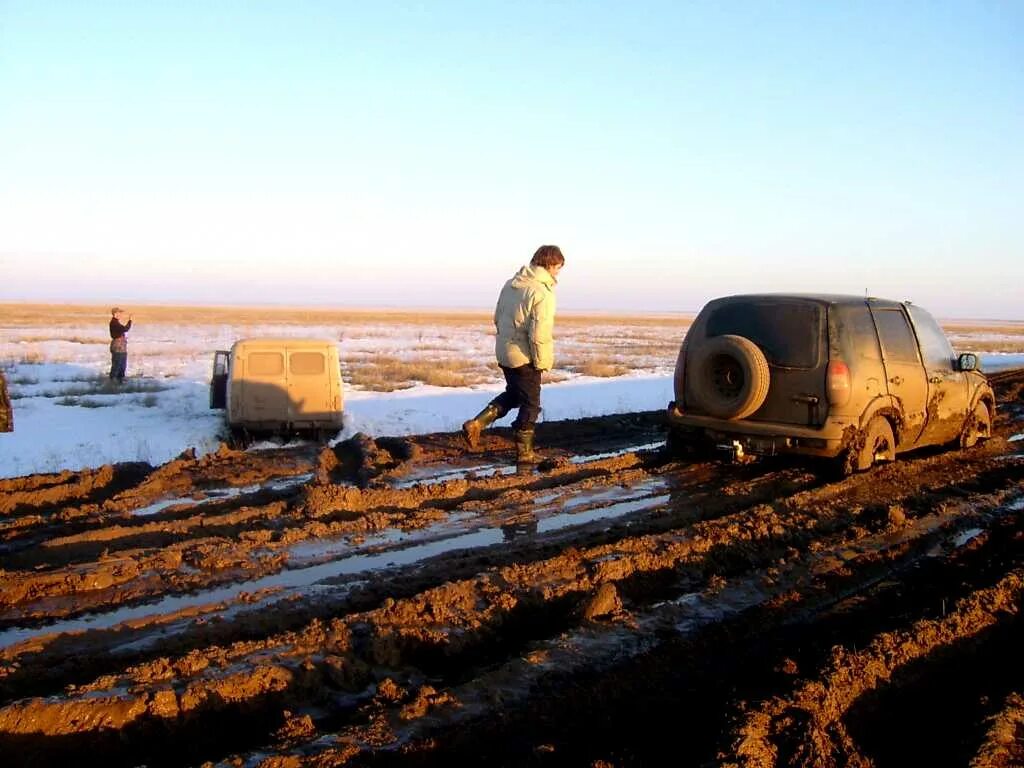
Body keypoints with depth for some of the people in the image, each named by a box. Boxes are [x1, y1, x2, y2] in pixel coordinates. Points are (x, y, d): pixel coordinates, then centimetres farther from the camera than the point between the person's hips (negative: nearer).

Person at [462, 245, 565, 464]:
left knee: (513, 394, 26)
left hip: (503, 353, 8)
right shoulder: (542, 292, -21)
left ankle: (476, 424, 15)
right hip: (524, 357, -8)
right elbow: (539, 334, -24)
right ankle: (524, 452, 17)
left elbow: (497, 318, 15)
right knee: (530, 405, 8)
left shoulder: (511, 284, 6)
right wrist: (543, 362, -12)